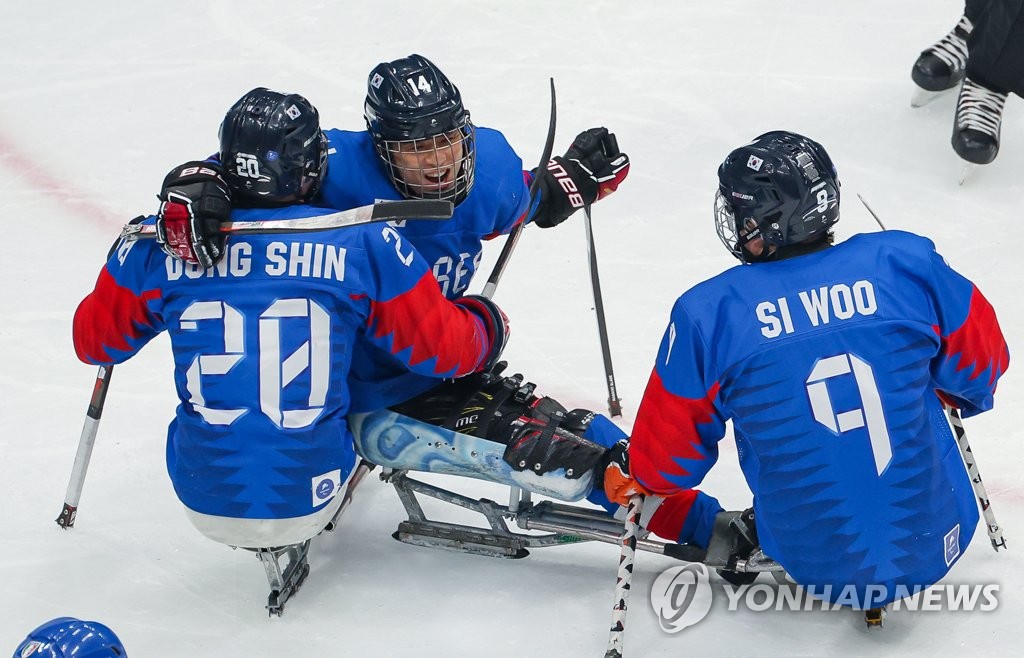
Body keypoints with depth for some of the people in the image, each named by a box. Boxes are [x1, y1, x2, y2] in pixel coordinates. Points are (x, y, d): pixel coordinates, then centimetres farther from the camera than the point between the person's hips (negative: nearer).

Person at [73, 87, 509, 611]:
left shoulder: (164, 243, -6)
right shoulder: (364, 242, -9)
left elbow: (95, 341, 9)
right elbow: (443, 348, 0)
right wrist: (487, 326, 22)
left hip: (204, 502, 1)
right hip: (308, 500, -1)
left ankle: (269, 545, 25)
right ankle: (294, 533, 20)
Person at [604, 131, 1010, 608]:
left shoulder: (708, 314, -12)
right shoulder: (905, 263, -10)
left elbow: (671, 454, -1)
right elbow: (981, 358, 5)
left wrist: (628, 480, 22)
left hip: (820, 569, 0)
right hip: (938, 546, 0)